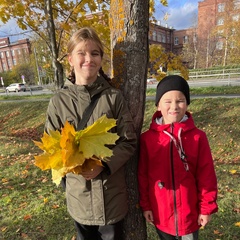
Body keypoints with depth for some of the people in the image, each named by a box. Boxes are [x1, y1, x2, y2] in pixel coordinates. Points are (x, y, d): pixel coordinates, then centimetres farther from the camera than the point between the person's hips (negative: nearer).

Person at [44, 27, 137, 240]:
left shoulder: (114, 97, -9)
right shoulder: (59, 101, -6)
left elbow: (129, 142, -8)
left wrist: (103, 165, -23)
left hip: (111, 194, -1)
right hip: (79, 195, 1)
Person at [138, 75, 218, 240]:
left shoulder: (198, 137, -12)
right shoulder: (147, 138, -11)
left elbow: (206, 176, -5)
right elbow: (142, 175, -4)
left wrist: (207, 207, -2)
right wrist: (145, 205, 1)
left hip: (189, 213, 0)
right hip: (161, 214, 1)